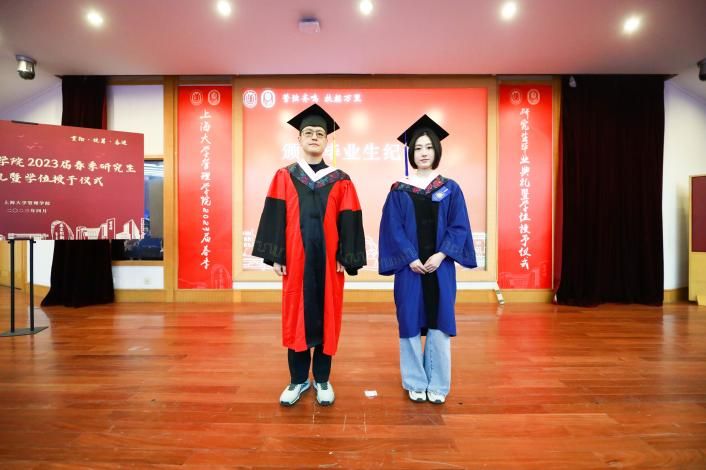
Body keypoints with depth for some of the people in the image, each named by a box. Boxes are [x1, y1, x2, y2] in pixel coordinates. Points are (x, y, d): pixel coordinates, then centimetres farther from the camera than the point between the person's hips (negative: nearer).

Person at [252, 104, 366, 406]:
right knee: (296, 318, 7)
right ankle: (298, 379, 22)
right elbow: (274, 217, 1)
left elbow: (348, 222, 2)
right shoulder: (284, 177, 6)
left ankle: (322, 380, 23)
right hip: (295, 259, 0)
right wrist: (275, 256, -5)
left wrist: (346, 257, -6)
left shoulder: (341, 181, 6)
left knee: (326, 318, 7)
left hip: (328, 261, 0)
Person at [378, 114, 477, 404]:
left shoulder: (450, 189, 6)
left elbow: (459, 227, 0)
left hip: (440, 266, 1)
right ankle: (415, 383, 19)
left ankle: (438, 385, 19)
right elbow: (393, 229, -3)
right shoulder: (399, 191, 3)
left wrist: (440, 255, -13)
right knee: (410, 323, 4)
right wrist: (411, 259, -14)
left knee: (439, 324, 5)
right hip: (409, 267, 0)